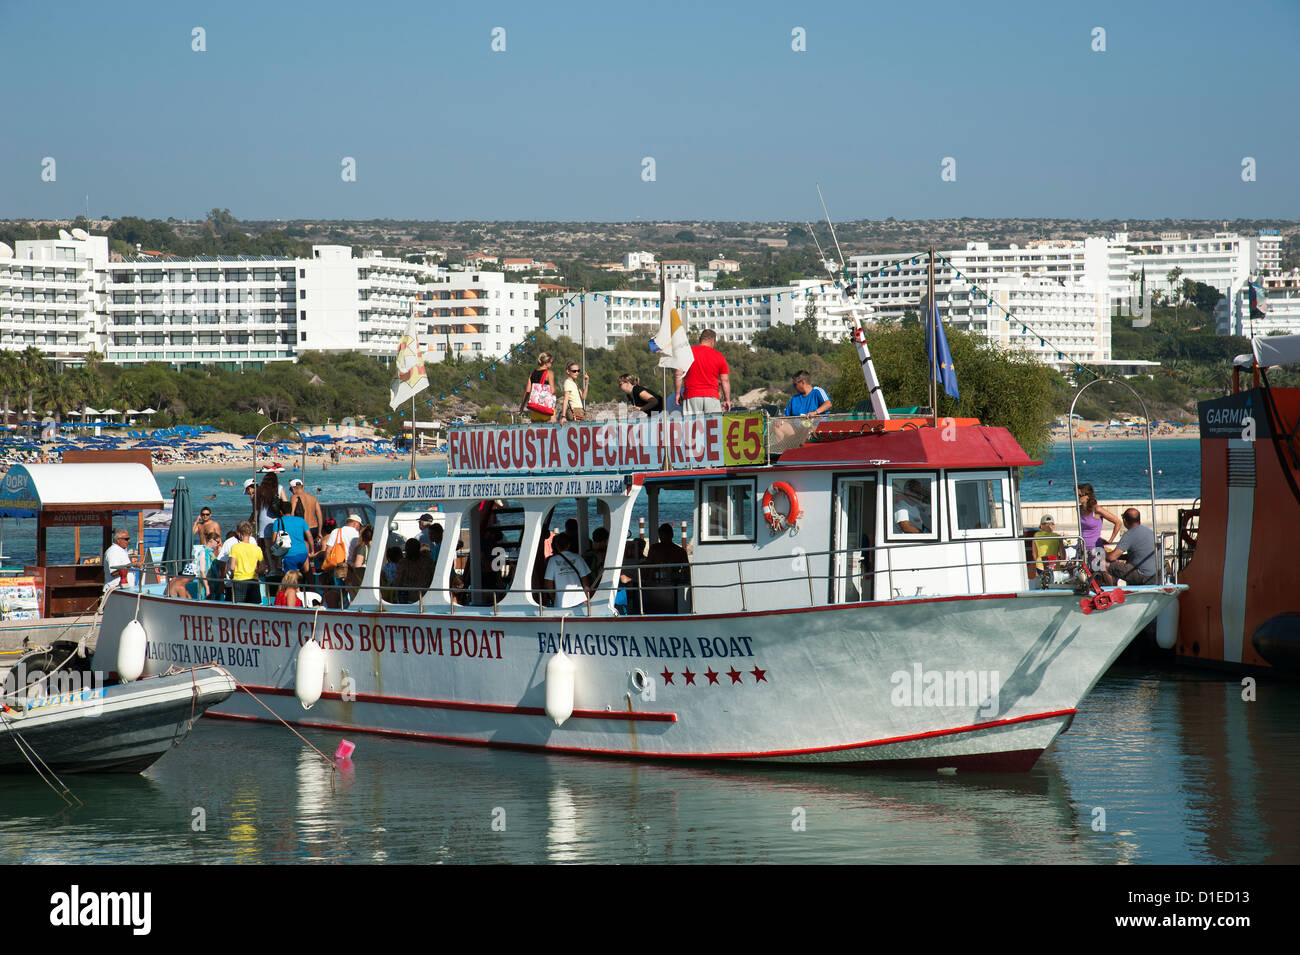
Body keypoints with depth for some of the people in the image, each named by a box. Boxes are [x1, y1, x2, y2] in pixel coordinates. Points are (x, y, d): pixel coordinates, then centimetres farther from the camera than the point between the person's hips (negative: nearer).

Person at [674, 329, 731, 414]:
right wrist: (727, 400, 14)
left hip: (691, 397, -1)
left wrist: (678, 393, 5)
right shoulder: (719, 356, 5)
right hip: (711, 397, 1)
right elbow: (725, 380, 7)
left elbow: (678, 375, -1)